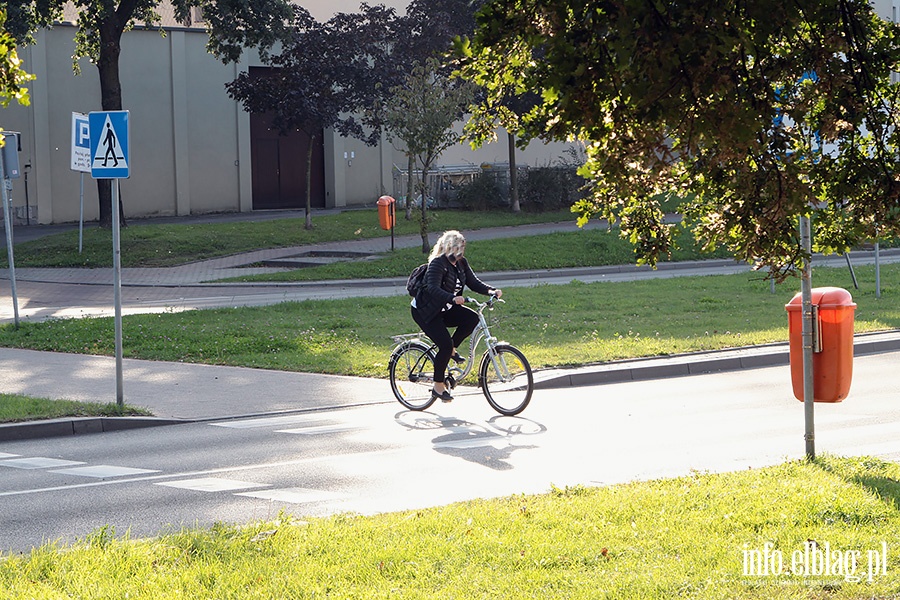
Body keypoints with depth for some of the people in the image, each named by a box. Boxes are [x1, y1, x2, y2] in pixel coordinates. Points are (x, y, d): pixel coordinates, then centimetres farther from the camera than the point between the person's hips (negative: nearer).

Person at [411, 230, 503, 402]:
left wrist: (491, 291, -19)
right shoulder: (438, 263, -22)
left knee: (472, 318, -16)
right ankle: (438, 386, -6)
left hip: (444, 309, 8)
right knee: (445, 344, -19)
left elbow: (473, 282, 0)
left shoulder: (461, 263, 2)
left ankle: (451, 349, 3)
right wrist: (453, 298, -52)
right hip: (424, 310, -8)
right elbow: (433, 288, -36)